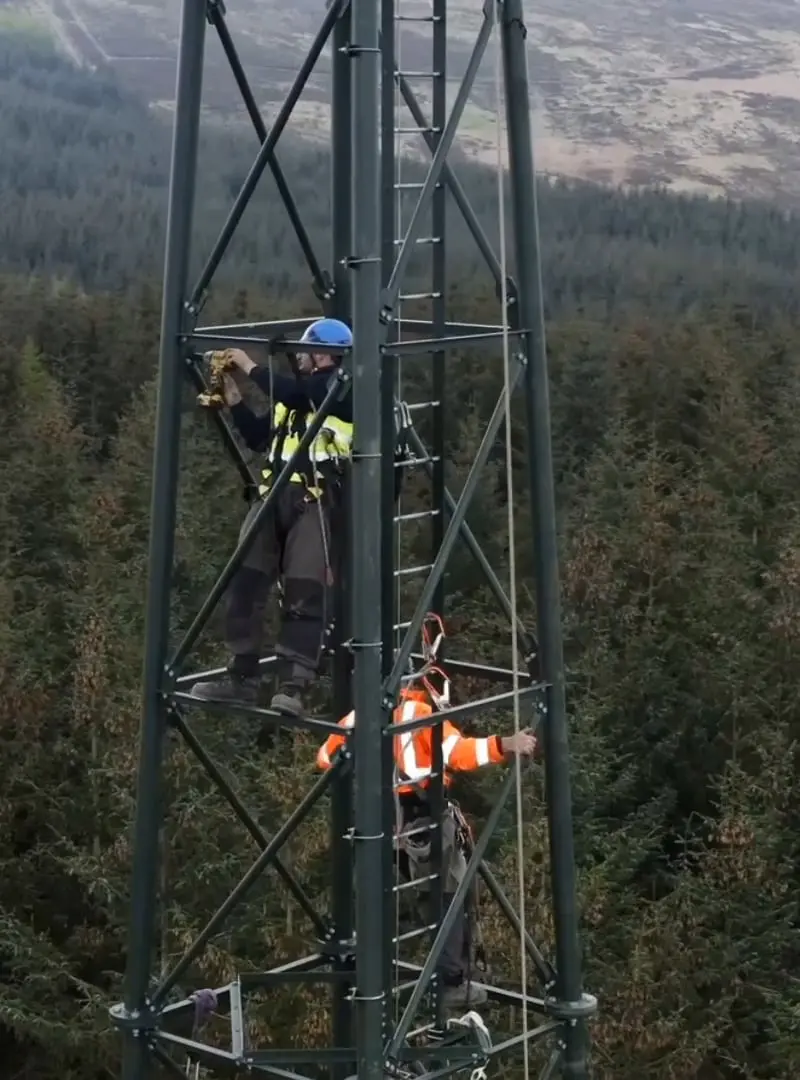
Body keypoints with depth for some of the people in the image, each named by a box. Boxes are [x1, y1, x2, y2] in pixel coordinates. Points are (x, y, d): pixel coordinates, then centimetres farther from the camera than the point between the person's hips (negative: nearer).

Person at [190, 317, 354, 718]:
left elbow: (291, 393, -19)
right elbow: (259, 438, 25)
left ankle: (294, 686, -12)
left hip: (315, 503, -8)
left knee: (305, 596, -11)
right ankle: (242, 676, 12)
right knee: (245, 583, 3)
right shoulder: (294, 394, 22)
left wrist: (249, 365, -8)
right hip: (273, 497, 8)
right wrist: (233, 399, 14)